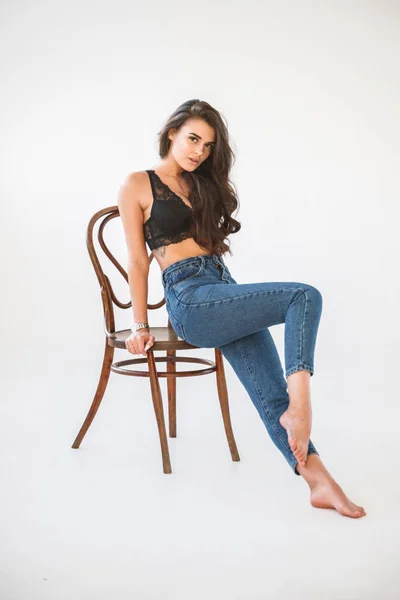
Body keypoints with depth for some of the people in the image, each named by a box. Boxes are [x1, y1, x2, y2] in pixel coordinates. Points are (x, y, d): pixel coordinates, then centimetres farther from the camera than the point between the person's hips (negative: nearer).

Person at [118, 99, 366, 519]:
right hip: (190, 301, -6)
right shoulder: (138, 186, 4)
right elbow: (137, 260, 2)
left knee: (273, 395, -10)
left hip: (225, 291, 6)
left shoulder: (202, 185, 23)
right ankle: (300, 406, -31)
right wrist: (140, 326, 2)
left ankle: (319, 480, -16)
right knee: (305, 296, -24)